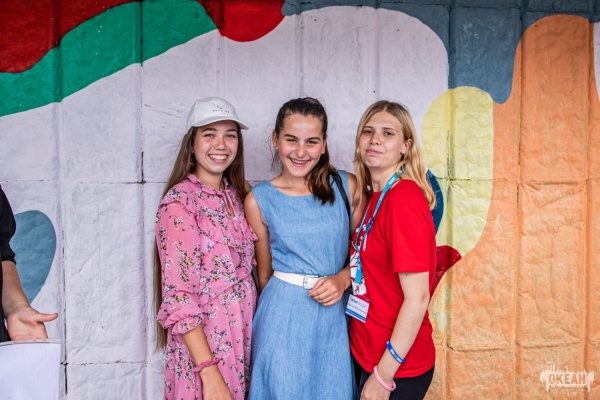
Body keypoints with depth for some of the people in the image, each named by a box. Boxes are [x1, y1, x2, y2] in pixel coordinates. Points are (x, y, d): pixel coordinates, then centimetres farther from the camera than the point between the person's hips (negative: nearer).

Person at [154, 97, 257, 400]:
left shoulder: (236, 195, 6)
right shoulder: (179, 201, -15)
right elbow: (178, 296, -20)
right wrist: (209, 372, -22)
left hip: (242, 336, 7)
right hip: (201, 340, -6)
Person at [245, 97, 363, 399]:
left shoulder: (346, 185, -2)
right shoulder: (259, 199, -4)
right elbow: (264, 274, 5)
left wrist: (343, 278, -11)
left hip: (335, 315, 2)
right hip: (284, 316, -1)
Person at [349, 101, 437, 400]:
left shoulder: (404, 199, -21)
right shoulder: (376, 196, 3)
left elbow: (417, 297, -22)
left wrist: (383, 376, -18)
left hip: (396, 366, -7)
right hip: (368, 353, 7)